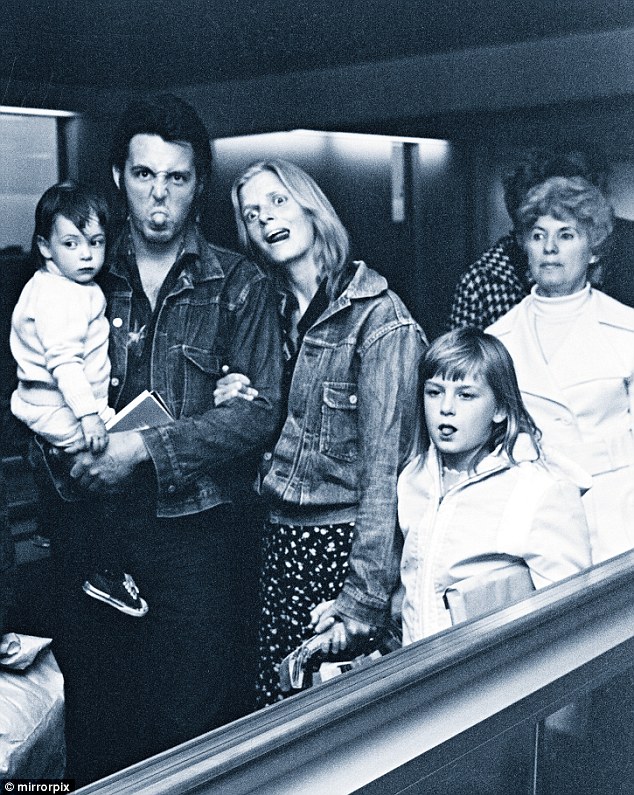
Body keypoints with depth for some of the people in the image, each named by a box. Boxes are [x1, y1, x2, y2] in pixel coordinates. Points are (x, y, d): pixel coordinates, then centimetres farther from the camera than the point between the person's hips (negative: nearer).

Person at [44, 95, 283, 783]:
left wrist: (148, 448, -16)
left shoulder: (239, 286, 1)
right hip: (94, 531, 3)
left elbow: (259, 412, -8)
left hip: (196, 528, -2)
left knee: (195, 724, 5)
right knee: (95, 723, 12)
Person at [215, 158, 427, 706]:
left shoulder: (379, 317, -13)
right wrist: (244, 399, -1)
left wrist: (366, 597, -21)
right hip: (282, 537, 7)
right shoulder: (284, 313, 10)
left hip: (343, 541, -6)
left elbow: (385, 464, -17)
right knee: (274, 707, 9)